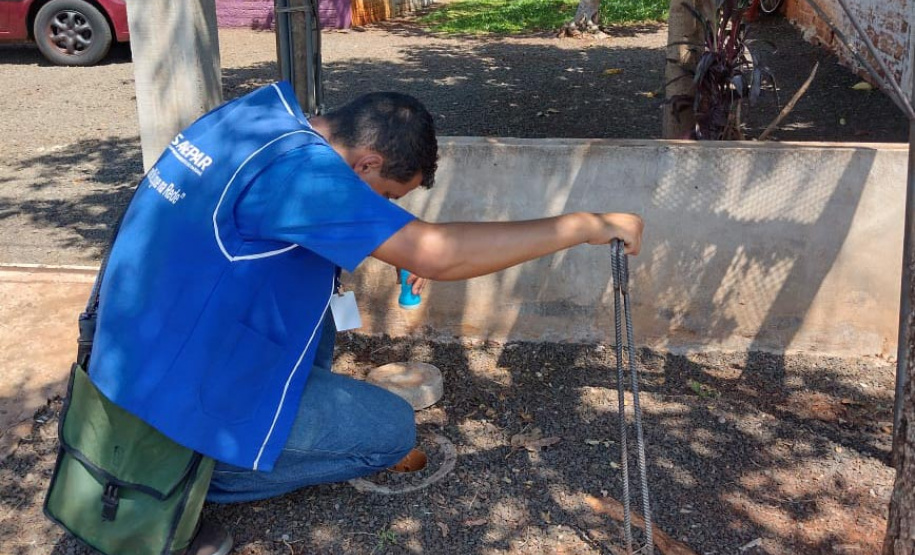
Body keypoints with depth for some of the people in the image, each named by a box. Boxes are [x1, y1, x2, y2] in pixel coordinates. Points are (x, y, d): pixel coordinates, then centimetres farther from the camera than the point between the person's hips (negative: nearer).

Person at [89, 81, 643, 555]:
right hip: (180, 402, -9)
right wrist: (585, 226, -20)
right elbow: (439, 256, -28)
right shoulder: (295, 168, -26)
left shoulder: (259, 112, 1)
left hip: (139, 368, 9)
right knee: (392, 430, 4)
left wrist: (402, 248, 8)